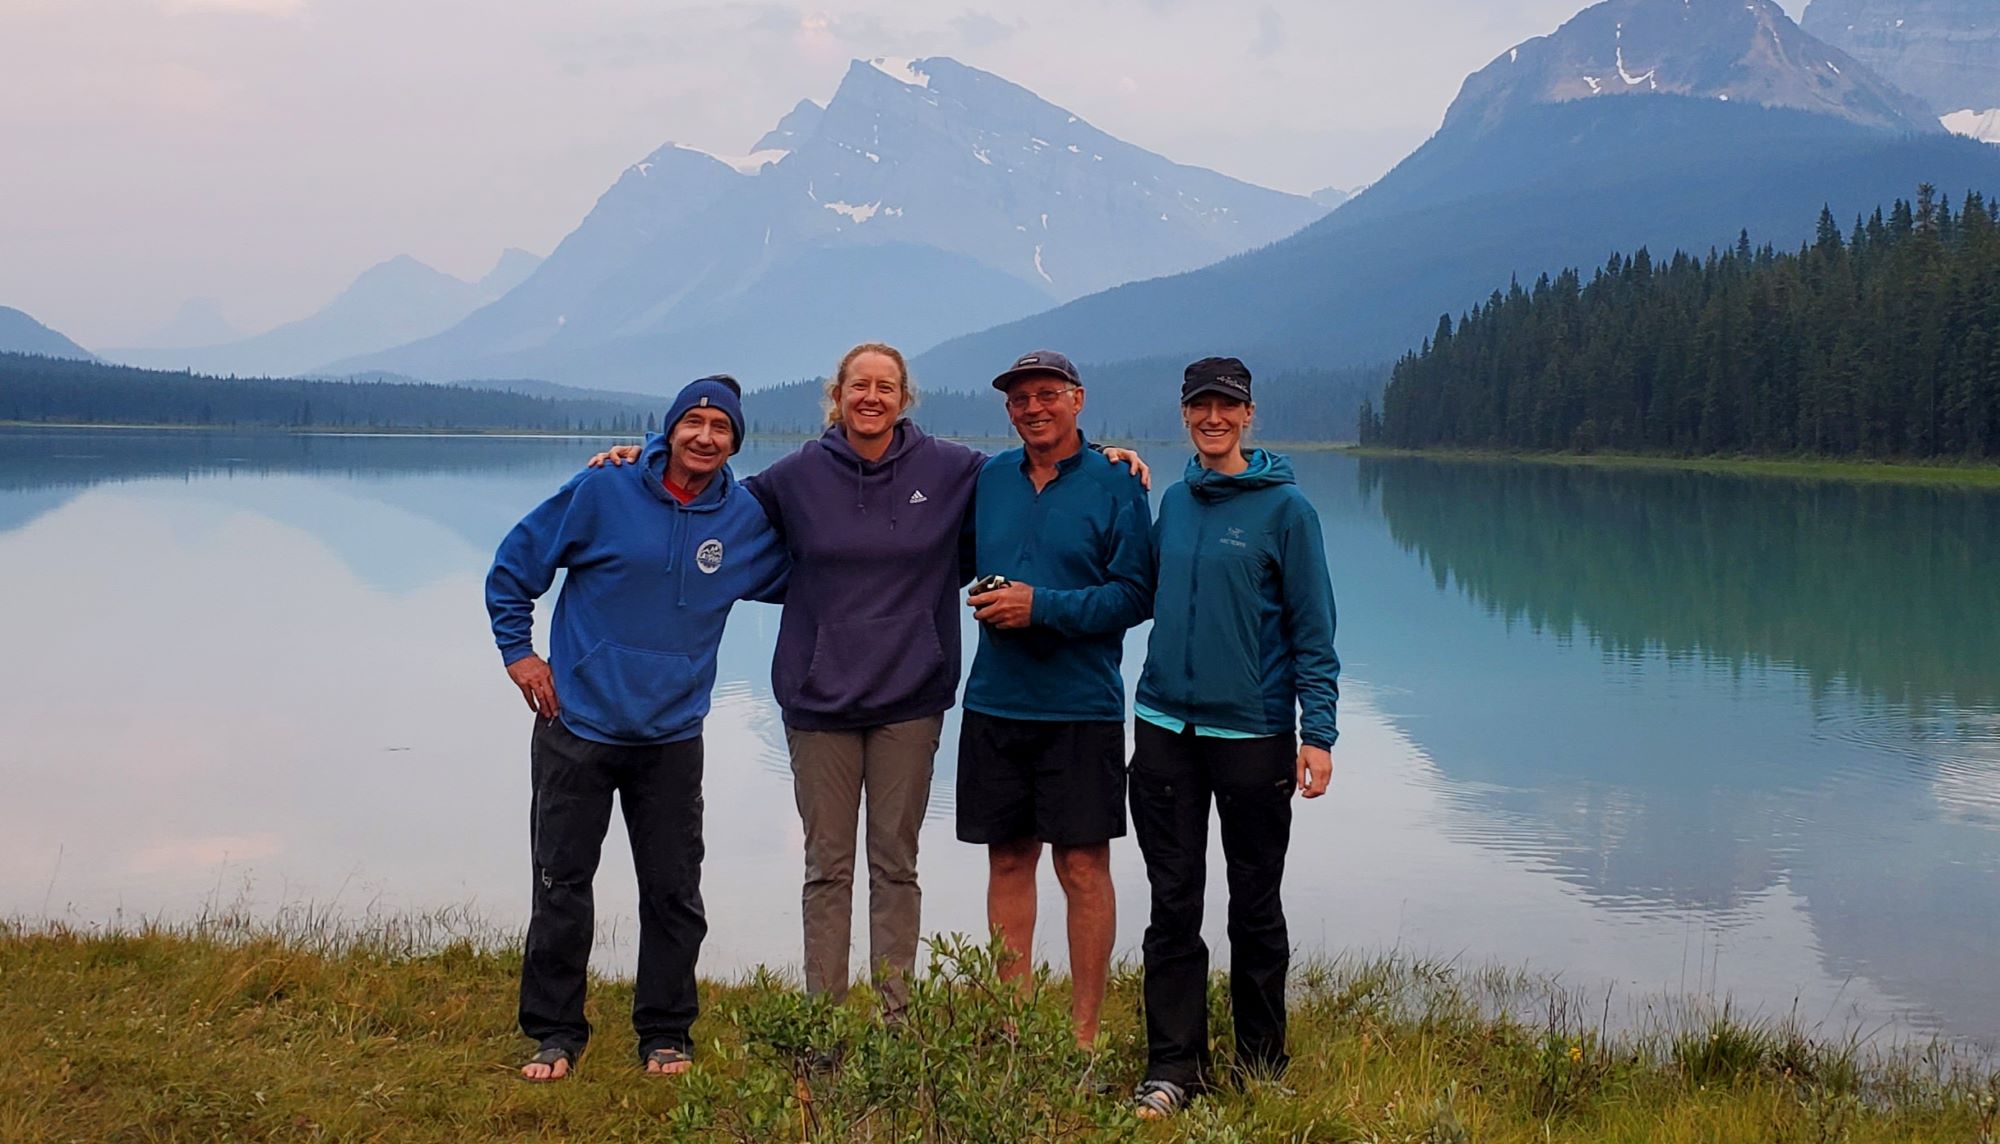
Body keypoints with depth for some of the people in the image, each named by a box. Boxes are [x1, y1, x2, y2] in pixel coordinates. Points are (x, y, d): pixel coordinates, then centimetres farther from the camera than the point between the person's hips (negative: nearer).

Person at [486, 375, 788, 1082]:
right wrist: (518, 653, -2)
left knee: (674, 893, 7)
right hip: (577, 726, -2)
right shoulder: (602, 493, -7)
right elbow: (513, 567, 1)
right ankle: (554, 1033, 17)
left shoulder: (747, 521, 1)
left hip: (673, 738, 2)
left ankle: (665, 1034, 21)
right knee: (561, 888, 4)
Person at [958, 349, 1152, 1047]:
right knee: (1008, 859, 9)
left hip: (1081, 708, -4)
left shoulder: (1115, 486, -3)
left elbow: (1136, 595, -9)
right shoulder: (987, 480, 9)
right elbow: (961, 562, 22)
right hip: (994, 704, 4)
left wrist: (1043, 606, -16)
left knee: (1083, 866, 0)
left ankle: (1084, 1030, 9)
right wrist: (988, 601, 1)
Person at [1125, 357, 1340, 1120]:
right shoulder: (1174, 501, 9)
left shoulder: (1285, 508, -6)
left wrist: (1318, 732, -13)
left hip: (1253, 733, -4)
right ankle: (1173, 1068, 12)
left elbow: (1313, 628, -6)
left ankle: (1262, 1066, 23)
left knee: (1255, 909, 9)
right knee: (1173, 906, 5)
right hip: (1166, 727, 4)